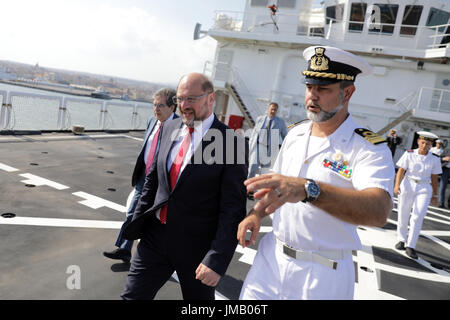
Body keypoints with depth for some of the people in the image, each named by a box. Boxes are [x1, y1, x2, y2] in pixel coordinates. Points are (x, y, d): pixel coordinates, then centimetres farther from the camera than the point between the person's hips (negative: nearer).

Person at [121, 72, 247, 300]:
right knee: (132, 295, 9)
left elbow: (233, 209, -16)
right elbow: (152, 179, 11)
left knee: (198, 296, 17)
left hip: (196, 246, -4)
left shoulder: (231, 144, -16)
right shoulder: (169, 129, 2)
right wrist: (136, 224, 13)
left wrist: (216, 261, -19)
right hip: (156, 236, 5)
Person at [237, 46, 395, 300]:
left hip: (324, 275, -4)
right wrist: (257, 214, -2)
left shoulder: (369, 148, -15)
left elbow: (379, 211, -32)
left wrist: (307, 189, -45)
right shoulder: (295, 134, 4)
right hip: (271, 258, 5)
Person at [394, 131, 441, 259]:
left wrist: (435, 195, 10)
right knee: (403, 216, 8)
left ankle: (410, 246, -1)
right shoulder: (409, 154, -4)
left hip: (424, 189, 0)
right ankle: (401, 240, 29)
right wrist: (397, 185, -23)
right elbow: (401, 171, -8)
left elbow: (434, 178, 7)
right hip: (407, 186, 0)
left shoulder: (434, 159, 1)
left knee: (418, 217, -9)